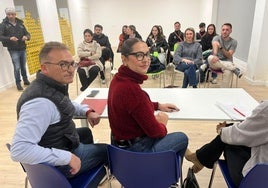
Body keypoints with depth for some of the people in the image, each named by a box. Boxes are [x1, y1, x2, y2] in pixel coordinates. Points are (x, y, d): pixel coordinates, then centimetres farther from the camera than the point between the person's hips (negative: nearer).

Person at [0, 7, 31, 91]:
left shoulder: (20, 23, 8)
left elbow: (27, 34, 9)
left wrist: (26, 37, -15)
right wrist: (9, 38, -25)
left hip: (22, 49, 3)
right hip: (13, 50, -3)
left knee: (23, 67, 11)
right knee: (17, 67, -6)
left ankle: (26, 80, 28)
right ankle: (18, 84, 7)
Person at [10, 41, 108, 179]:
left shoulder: (55, 85, -3)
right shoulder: (41, 101, -34)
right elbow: (19, 150, -39)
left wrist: (87, 111, 2)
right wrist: (67, 157, -34)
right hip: (58, 164, -9)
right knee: (106, 151, 7)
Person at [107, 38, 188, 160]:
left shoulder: (119, 78, -4)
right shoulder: (131, 88, -33)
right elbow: (154, 131, -24)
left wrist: (158, 106, 11)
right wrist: (162, 123, -2)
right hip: (134, 148, -8)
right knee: (182, 138, 13)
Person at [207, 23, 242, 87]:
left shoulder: (234, 42, 4)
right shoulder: (216, 38, 1)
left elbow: (229, 56, -8)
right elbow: (215, 46, -23)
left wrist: (221, 47, -24)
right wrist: (215, 55, -46)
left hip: (227, 63, 0)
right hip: (216, 63, 0)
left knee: (228, 72, -36)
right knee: (210, 58, -35)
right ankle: (235, 69, -26)